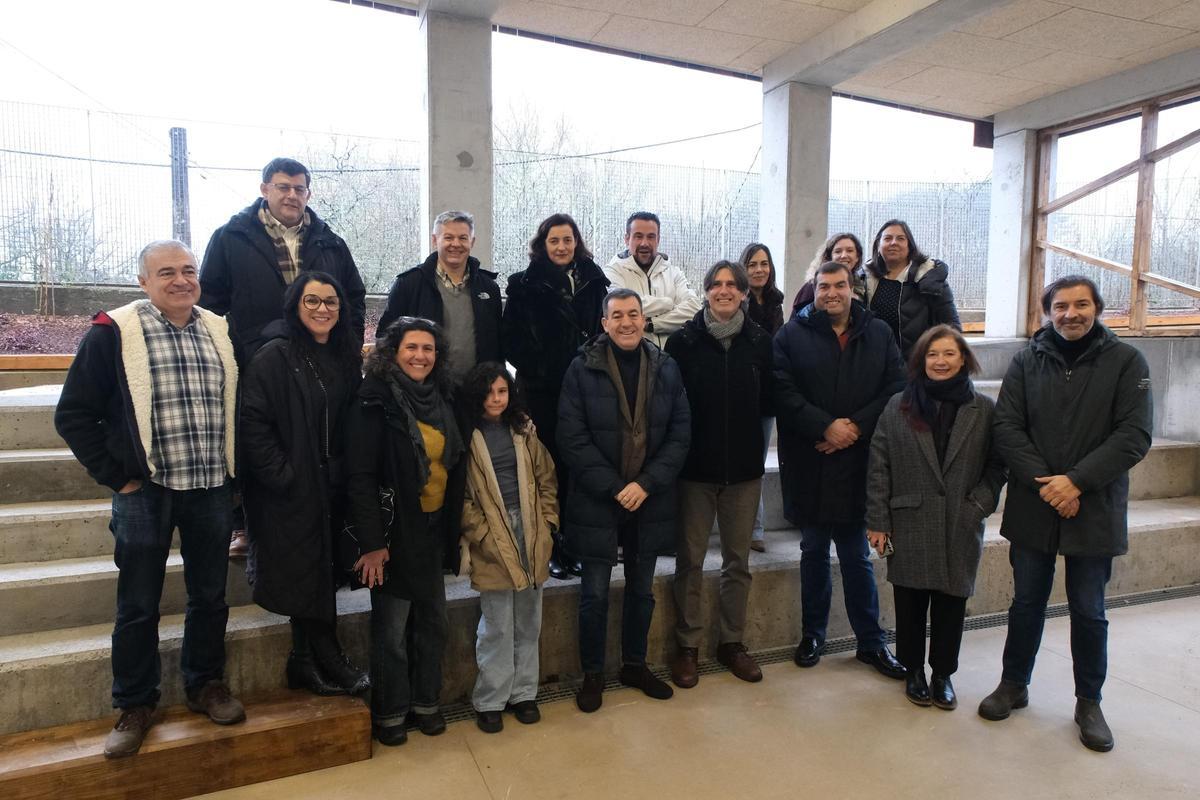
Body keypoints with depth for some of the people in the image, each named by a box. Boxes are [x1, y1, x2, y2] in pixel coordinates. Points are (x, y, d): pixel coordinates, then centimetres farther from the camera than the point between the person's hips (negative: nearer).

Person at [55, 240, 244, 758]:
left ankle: (206, 685, 31)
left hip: (211, 489, 3)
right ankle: (135, 705, 25)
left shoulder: (221, 333, 8)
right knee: (139, 605, 8)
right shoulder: (114, 333, -4)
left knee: (210, 596, 13)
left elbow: (237, 407, 15)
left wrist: (235, 473, 9)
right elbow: (73, 414, -2)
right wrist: (115, 477, -6)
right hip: (145, 489, -3)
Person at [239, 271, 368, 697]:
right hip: (291, 491, -6)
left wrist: (349, 474, 8)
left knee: (321, 573, 12)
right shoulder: (274, 357, -10)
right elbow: (253, 421, -16)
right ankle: (327, 661, 18)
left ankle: (307, 663, 26)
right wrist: (284, 475, -18)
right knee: (308, 574, 2)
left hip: (333, 488, 6)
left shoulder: (346, 356, 10)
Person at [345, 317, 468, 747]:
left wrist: (454, 529, 8)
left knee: (432, 622, 14)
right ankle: (389, 712, 26)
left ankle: (426, 701, 32)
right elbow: (360, 477, -16)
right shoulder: (375, 402, -12)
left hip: (435, 530, 6)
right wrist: (371, 542, -19)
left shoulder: (442, 400, 7)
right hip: (396, 532, -6)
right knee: (391, 630, 7)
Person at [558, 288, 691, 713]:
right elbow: (572, 438, -10)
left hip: (650, 500, 3)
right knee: (594, 593, 6)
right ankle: (592, 674, 26)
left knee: (642, 589, 16)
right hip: (597, 501, -3)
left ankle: (635, 665, 36)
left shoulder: (666, 368, 2)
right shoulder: (583, 368, -7)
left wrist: (646, 484, -11)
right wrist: (614, 488, -14)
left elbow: (679, 434, 0)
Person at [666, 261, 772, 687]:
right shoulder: (683, 340, -5)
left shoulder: (760, 341, 1)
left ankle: (732, 641, 30)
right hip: (695, 465, -2)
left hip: (744, 466, 2)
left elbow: (769, 402, 6)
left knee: (738, 559, 13)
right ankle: (687, 645, 23)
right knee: (690, 559, 8)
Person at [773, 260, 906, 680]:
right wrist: (826, 426, -17)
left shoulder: (878, 334, 6)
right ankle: (812, 634, 29)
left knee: (857, 555, 9)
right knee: (814, 552, 13)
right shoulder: (792, 334, 0)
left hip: (858, 462, 1)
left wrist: (856, 426, -12)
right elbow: (782, 391, -9)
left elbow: (896, 388, 0)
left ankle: (872, 641, 24)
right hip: (809, 464, -1)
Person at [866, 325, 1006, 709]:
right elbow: (878, 467, 1)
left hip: (961, 529, 1)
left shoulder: (984, 409, 4)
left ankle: (943, 674, 28)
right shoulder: (898, 407, 2)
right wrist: (877, 521, -3)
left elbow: (997, 465, 5)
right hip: (909, 526, 0)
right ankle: (913, 671, 27)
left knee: (952, 602, 9)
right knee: (910, 602, 8)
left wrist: (979, 504, -9)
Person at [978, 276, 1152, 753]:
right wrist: (1043, 481, -15)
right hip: (1032, 508, 1)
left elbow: (1134, 435, -9)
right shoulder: (1027, 361, 2)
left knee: (1088, 612, 11)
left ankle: (1089, 703, 29)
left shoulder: (1126, 362, -2)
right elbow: (1006, 427, -4)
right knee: (1026, 603, 14)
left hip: (1095, 512, -1)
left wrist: (1076, 480, -18)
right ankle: (1014, 684, 31)